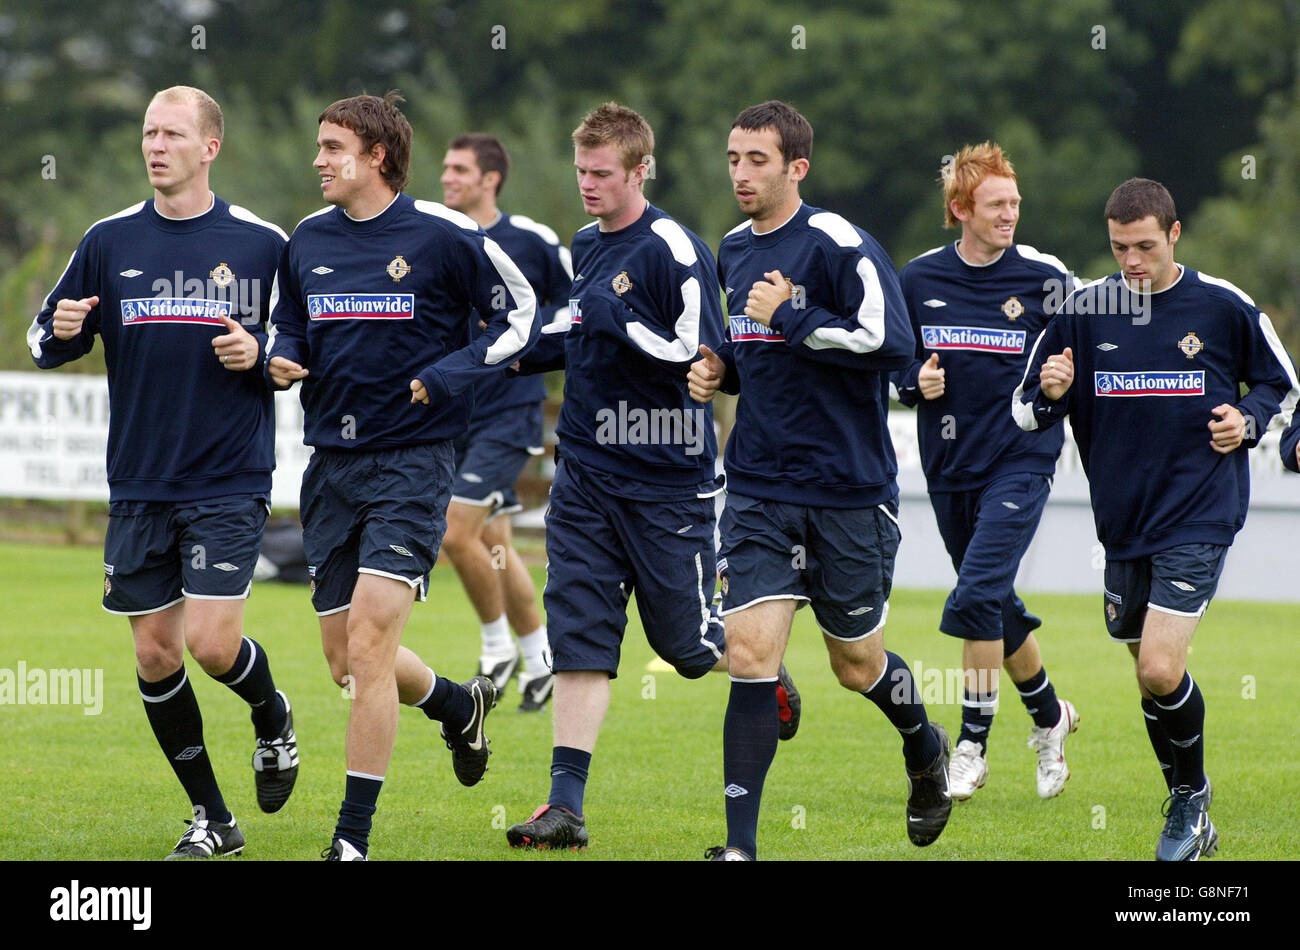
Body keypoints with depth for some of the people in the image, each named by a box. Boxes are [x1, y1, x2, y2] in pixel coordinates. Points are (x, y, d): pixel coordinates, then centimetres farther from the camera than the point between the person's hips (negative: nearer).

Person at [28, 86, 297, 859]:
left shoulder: (263, 243, -1)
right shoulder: (110, 241, 5)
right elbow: (47, 344, 11)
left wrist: (262, 355, -13)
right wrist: (59, 332, -12)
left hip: (230, 482, -3)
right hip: (139, 487, 3)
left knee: (211, 642, -14)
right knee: (156, 655, 3)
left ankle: (273, 716, 21)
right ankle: (212, 819, 17)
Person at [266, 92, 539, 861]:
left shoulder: (443, 235, -7)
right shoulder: (309, 240, 9)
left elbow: (520, 317, -1)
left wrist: (445, 376, -13)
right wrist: (282, 358, -1)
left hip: (411, 461, -6)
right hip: (331, 465, 6)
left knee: (369, 646, -15)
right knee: (347, 662, 10)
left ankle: (353, 838, -9)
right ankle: (462, 706, 41)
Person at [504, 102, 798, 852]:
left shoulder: (673, 250, -14)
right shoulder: (586, 246, 11)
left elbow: (702, 358, -19)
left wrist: (618, 322, -22)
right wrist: (523, 354, 14)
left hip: (667, 484, -6)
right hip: (588, 474, 6)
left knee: (690, 641, 4)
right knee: (578, 639, -2)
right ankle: (567, 807, -5)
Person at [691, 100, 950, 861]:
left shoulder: (839, 245, -12)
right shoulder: (734, 250, 11)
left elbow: (890, 343, -22)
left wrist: (789, 316, -20)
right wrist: (722, 370, 6)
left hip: (850, 493, -5)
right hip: (760, 490, 5)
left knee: (858, 666, 10)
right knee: (750, 652, -10)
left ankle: (926, 748, 44)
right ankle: (741, 843, -10)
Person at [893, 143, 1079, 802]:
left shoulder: (1045, 278, -4)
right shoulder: (919, 279, 4)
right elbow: (892, 359, 14)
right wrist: (915, 382, -8)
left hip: (1021, 458, -4)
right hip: (949, 466, 4)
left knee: (977, 596, -18)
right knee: (997, 608, 12)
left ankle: (973, 742, -9)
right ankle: (1049, 715, 35)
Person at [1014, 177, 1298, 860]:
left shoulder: (1222, 306, -4)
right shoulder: (1084, 310, 1)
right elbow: (1026, 411, 6)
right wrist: (1051, 394, -16)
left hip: (1199, 515, -4)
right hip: (1123, 518, 4)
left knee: (1161, 671, -16)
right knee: (1148, 671, 12)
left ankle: (1192, 792, 9)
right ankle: (1188, 812, 30)